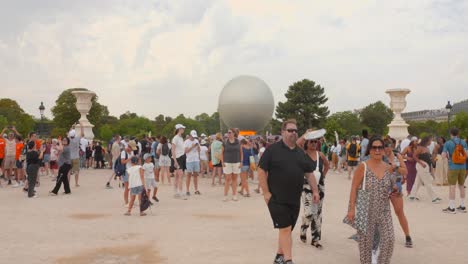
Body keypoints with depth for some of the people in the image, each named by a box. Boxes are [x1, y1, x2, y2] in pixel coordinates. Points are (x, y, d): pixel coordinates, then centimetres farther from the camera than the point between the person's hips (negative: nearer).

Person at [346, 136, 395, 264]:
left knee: (389, 239, -5)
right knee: (366, 242, 4)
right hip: (366, 211, -3)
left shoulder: (388, 168, 5)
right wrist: (352, 208, -16)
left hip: (384, 211, 3)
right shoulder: (363, 167, -7)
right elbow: (354, 188, -10)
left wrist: (395, 190, -1)